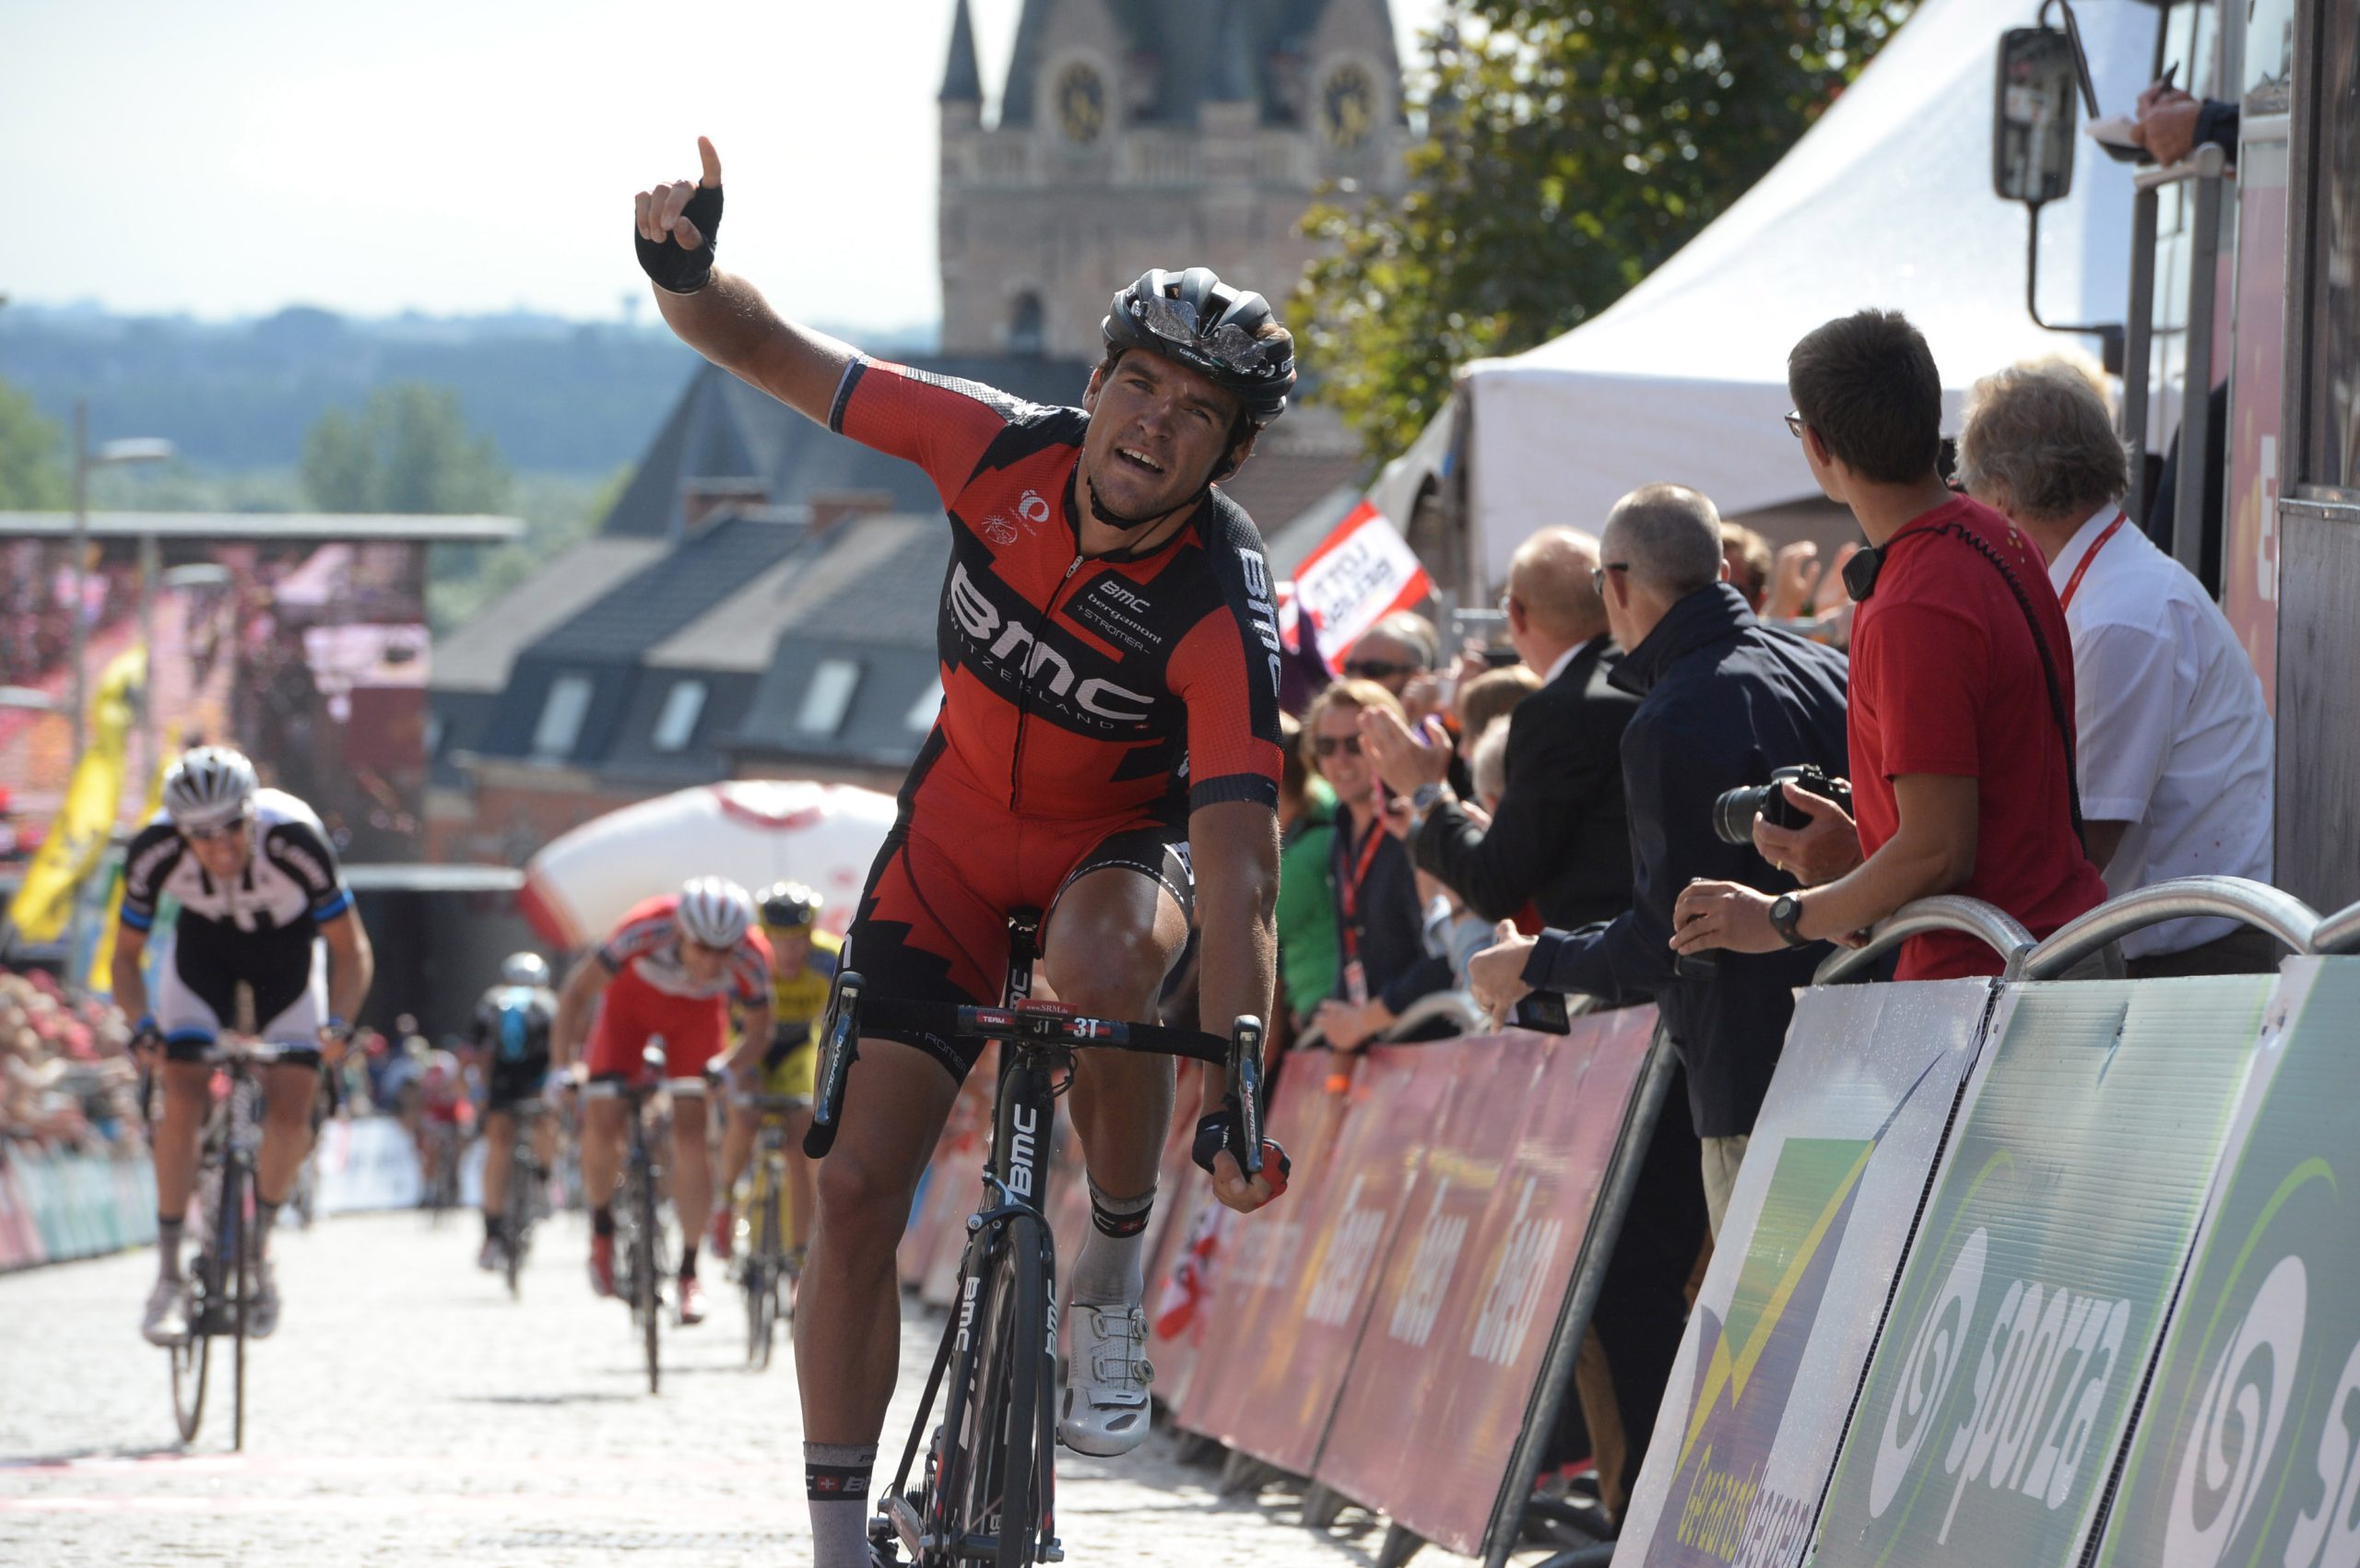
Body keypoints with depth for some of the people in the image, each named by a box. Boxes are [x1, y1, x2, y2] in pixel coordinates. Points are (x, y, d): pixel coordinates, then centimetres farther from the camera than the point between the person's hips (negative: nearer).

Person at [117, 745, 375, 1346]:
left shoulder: (294, 840, -36)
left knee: (290, 1112, -13)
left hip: (288, 947, -1)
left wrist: (337, 1023, -39)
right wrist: (143, 1026, -33)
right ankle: (169, 1277, -7)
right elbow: (126, 956, -16)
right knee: (183, 1101, -17)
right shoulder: (154, 851, -32)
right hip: (203, 947, 1)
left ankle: (260, 1245, 13)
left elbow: (351, 949, -23)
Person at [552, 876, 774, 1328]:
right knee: (602, 1123, -15)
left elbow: (759, 1030, -14)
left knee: (690, 1129, -14)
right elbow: (576, 991, -26)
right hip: (632, 998, -1)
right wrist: (561, 1066, -31)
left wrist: (729, 1069, -32)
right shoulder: (646, 930, -39)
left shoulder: (751, 959, -32)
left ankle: (689, 1270, -4)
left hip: (697, 1011, 1)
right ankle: (601, 1228, 13)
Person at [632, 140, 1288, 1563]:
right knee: (859, 1186, -6)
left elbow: (1241, 872, -38)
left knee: (1100, 963, -40)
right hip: (959, 830, 3)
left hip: (1129, 841, -3)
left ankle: (1117, 1271, -14)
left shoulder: (1227, 614, -31)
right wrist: (688, 276, -35)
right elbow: (776, 356, -13)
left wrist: (1236, 1100, -47)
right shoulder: (1005, 453, -22)